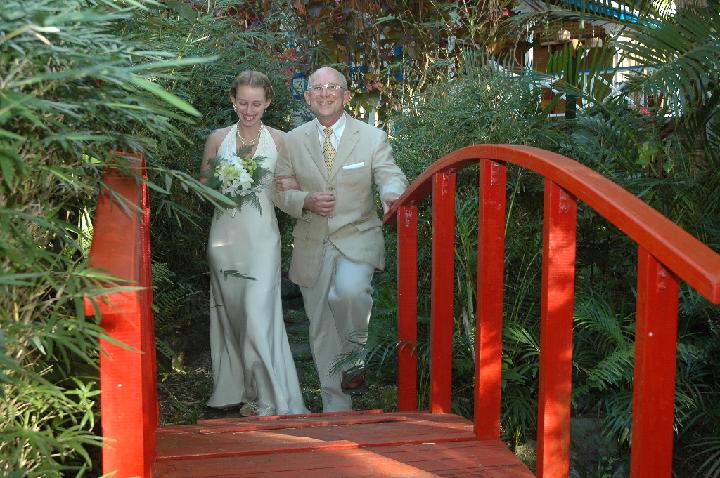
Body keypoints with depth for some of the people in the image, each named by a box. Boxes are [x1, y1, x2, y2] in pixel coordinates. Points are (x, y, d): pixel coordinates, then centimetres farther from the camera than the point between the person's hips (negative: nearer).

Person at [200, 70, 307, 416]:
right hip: (225, 236, 3)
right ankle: (240, 391, 22)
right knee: (232, 316, 9)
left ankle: (270, 400, -4)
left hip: (261, 237, -3)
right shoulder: (218, 139, 7)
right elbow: (202, 187, 14)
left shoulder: (279, 140, 3)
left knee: (259, 316, -11)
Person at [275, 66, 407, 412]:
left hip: (357, 238, -2)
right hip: (312, 245, 3)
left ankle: (355, 355, -2)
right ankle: (336, 409, 23)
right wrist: (306, 201, -14)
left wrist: (393, 195, -34)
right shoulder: (292, 141, 5)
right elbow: (280, 189, 7)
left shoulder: (373, 138, 0)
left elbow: (390, 176, -10)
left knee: (350, 291, -33)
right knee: (322, 332, 8)